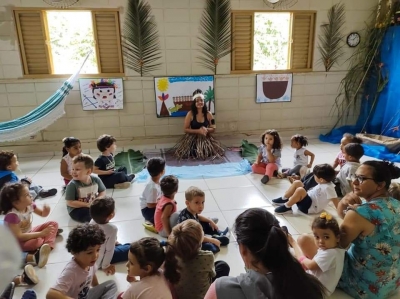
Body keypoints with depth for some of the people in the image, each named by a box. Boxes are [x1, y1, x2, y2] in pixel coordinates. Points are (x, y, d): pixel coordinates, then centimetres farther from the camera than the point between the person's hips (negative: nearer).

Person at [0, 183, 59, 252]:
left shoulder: (29, 205, -10)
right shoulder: (12, 215, -29)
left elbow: (42, 214, 7)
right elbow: (20, 237, -30)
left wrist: (46, 210, -18)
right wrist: (41, 233, -33)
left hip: (30, 233, 8)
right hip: (19, 242, -8)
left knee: (53, 224, -4)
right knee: (36, 241, -39)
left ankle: (48, 245, -26)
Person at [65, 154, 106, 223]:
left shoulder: (96, 179, -10)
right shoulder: (72, 185, -21)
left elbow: (103, 192, 1)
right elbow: (70, 203, -20)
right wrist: (87, 204, -24)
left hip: (94, 205, 4)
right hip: (77, 209, -4)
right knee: (85, 214, -32)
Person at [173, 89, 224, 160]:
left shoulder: (208, 114, -1)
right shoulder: (190, 114, -8)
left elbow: (213, 128, 6)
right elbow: (185, 129, -7)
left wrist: (206, 129, -16)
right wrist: (198, 131, -17)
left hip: (205, 138, 2)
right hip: (192, 139, -2)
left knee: (208, 153, -20)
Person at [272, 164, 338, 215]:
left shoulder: (328, 188, -23)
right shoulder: (323, 183, 6)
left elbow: (335, 200, -25)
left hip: (311, 207, -10)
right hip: (308, 199, 10)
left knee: (300, 190, -34)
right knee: (297, 183, 1)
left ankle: (286, 207, -17)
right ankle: (284, 199, 8)